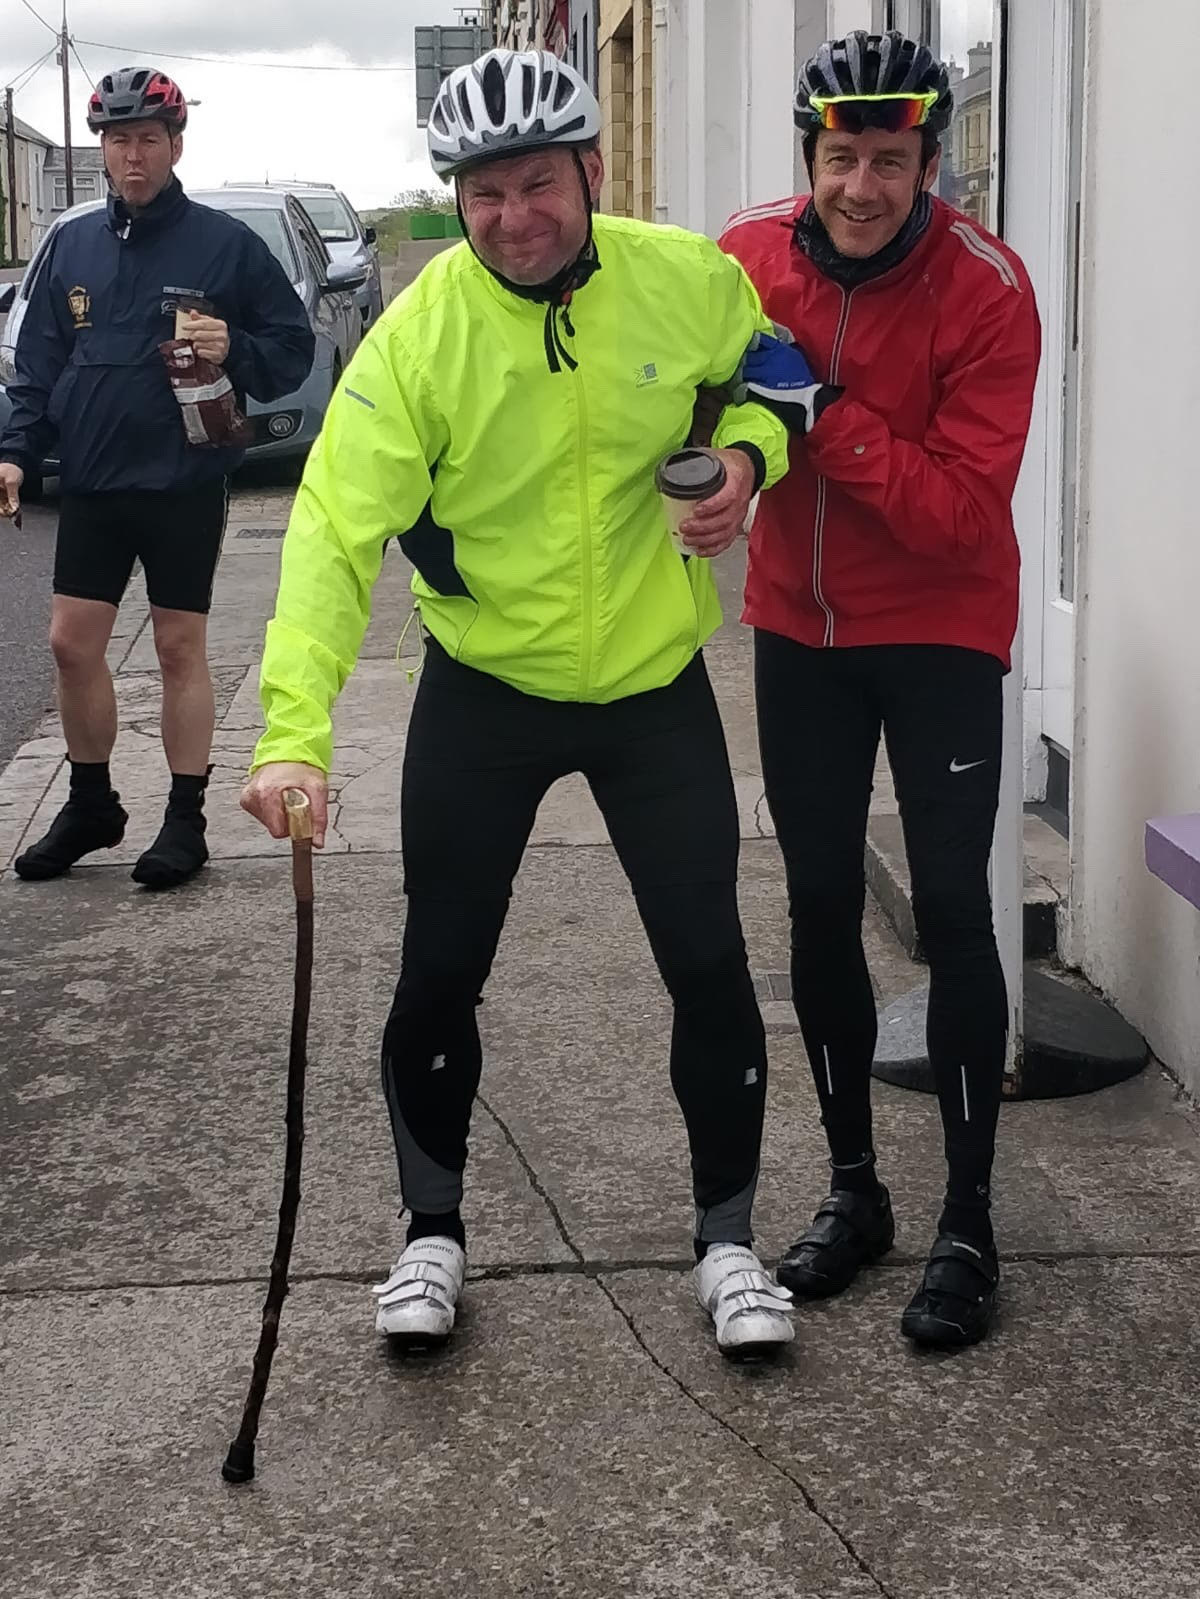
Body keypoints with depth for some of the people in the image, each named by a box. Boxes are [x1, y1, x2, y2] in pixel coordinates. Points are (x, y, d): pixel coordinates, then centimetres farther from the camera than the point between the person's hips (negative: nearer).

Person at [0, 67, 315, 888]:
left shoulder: (225, 243, -5)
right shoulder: (72, 244, 6)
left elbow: (294, 347, -2)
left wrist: (235, 350, -21)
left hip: (186, 484, -4)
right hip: (91, 482, 4)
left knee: (180, 646, 3)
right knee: (72, 642, 5)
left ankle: (187, 820, 13)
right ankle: (90, 804, 23)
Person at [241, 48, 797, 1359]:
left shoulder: (693, 281, -12)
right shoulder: (420, 334, -19)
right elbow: (337, 529, -25)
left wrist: (745, 453, -15)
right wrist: (294, 733, -37)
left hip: (656, 687, 1)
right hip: (484, 692, -1)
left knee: (708, 967, 3)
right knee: (440, 975, 6)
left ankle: (726, 1239, 24)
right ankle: (433, 1233, 29)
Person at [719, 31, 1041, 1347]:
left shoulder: (985, 290, -19)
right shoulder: (748, 259, -8)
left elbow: (961, 507, -24)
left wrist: (819, 414, -31)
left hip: (936, 630, -4)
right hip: (799, 626, 4)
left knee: (950, 911, -6)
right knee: (821, 908, 9)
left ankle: (969, 1224, 6)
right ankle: (853, 1187, 25)